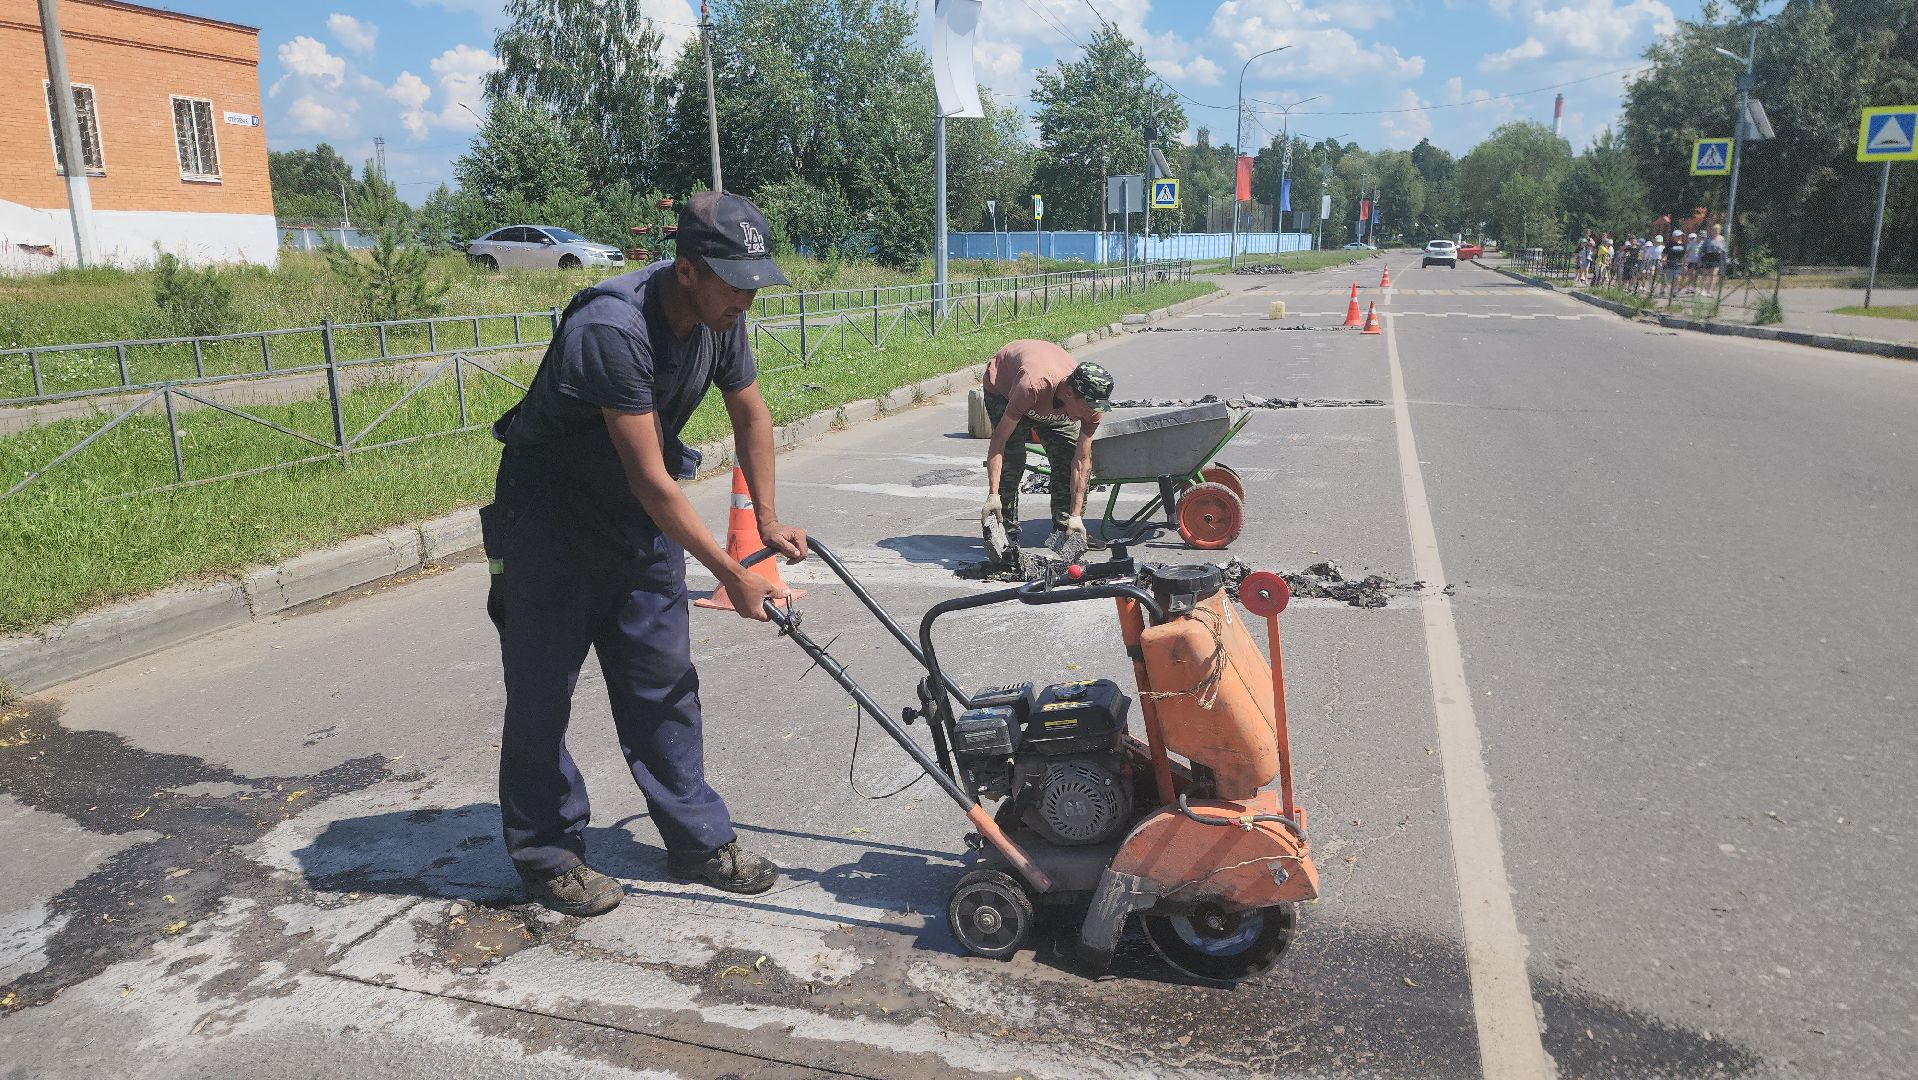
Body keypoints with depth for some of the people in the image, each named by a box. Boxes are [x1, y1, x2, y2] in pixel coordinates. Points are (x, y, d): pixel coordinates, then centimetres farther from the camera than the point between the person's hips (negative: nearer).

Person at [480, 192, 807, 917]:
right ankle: (546, 856, 19)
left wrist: (768, 521, 7)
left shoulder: (719, 316, -8)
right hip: (551, 517, -7)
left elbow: (750, 414, 8)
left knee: (664, 683, 9)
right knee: (542, 693, 3)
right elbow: (650, 481, -32)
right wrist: (732, 576, -27)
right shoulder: (613, 330, -33)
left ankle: (698, 840, 19)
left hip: (639, 518, 7)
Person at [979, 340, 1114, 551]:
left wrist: (1076, 516, -28)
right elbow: (999, 440, -40)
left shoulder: (1091, 403, -32)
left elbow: (1082, 461, -25)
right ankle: (1007, 532, -7)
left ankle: (1065, 531, 3)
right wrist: (993, 494, -45)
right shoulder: (1032, 386, -46)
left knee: (1067, 458, -9)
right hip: (1003, 384, -4)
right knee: (1011, 462, -19)